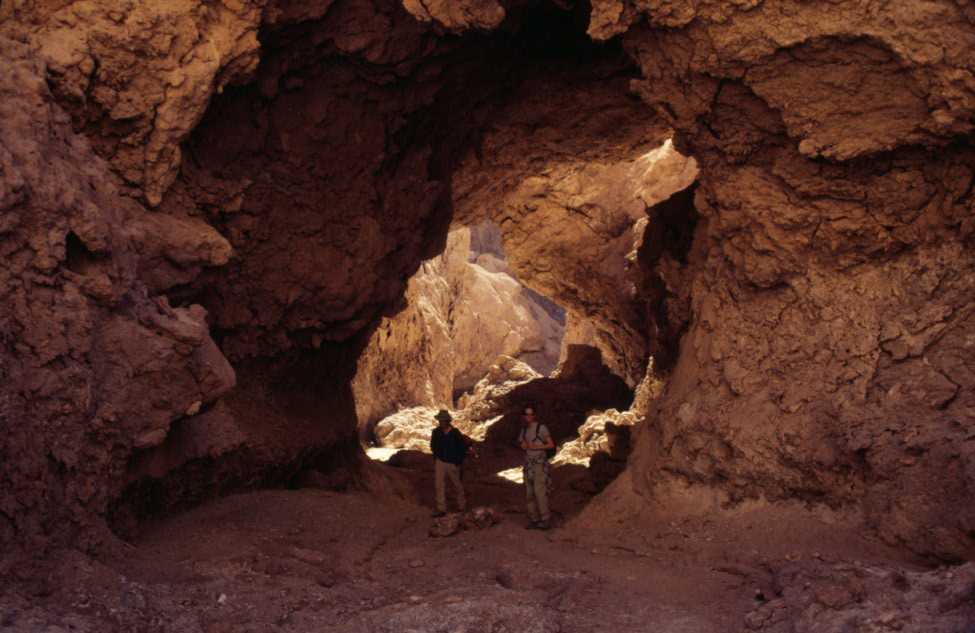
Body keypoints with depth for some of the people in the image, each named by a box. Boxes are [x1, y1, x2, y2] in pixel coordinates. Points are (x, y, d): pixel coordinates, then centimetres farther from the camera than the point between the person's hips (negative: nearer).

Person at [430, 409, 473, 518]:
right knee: (439, 485, -4)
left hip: (452, 464, -2)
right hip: (440, 462, 2)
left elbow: (463, 447, -6)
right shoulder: (436, 432, -7)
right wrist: (435, 456, 8)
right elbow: (433, 445, 11)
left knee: (457, 484, 13)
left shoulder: (456, 433, -15)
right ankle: (441, 509, 0)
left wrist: (459, 460, -6)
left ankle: (462, 505, 32)